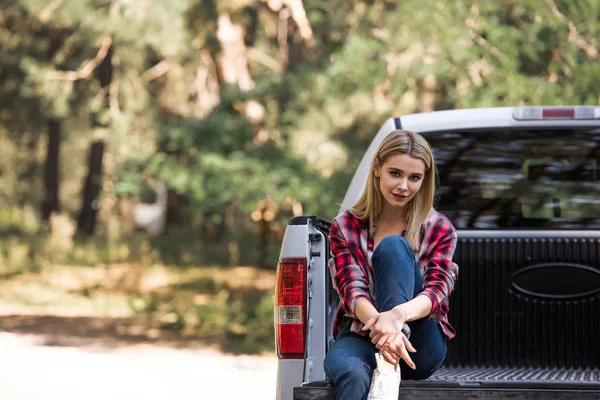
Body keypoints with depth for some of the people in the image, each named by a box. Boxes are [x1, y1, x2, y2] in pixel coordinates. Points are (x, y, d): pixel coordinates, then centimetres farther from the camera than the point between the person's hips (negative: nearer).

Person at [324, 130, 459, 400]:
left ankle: (389, 368, -39)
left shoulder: (439, 230, 7)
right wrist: (380, 325, -32)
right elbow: (352, 289, -7)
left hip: (419, 348, 0)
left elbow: (437, 290, -9)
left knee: (393, 246, -22)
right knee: (352, 375, -39)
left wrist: (399, 314, -35)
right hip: (360, 335, 0)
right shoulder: (345, 227, 7)